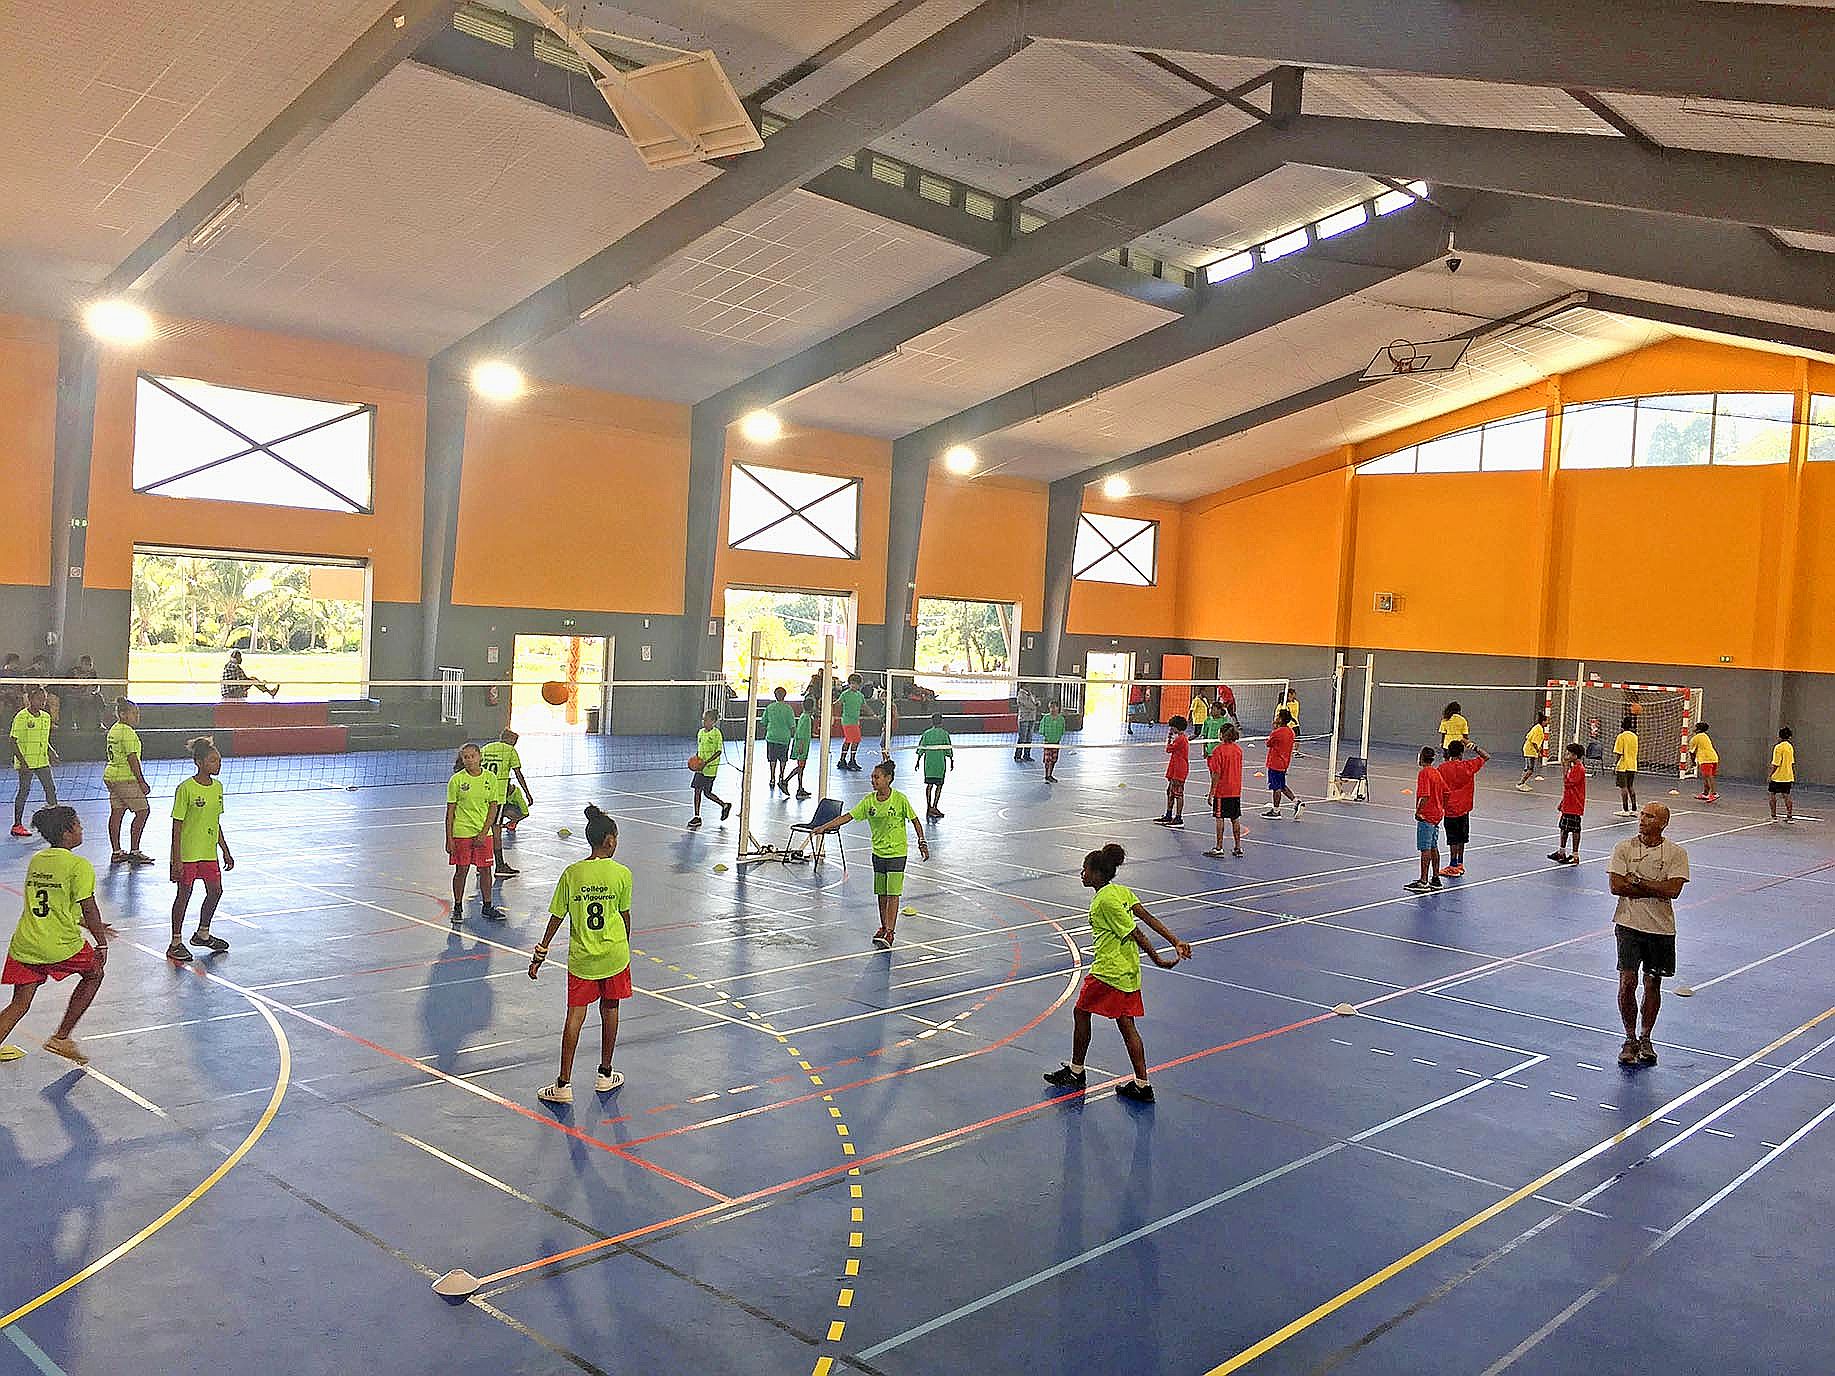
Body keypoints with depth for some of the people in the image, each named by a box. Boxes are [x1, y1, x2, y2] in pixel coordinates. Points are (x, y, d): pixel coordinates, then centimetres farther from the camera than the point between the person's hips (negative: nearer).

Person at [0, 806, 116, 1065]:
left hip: (23, 945, 6)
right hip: (61, 946, -6)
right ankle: (61, 1037, 21)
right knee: (93, 973, 20)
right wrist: (101, 943, -3)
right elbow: (88, 908, -13)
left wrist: (92, 926, 27)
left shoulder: (36, 860, 13)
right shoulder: (79, 865, -10)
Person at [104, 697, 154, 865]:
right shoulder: (127, 732, -16)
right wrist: (142, 782, -17)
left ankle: (116, 852, 15)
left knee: (116, 812, 11)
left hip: (111, 776, 10)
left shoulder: (113, 729, 14)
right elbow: (132, 759, -19)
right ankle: (134, 852, -3)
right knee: (143, 811, -4)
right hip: (125, 779, -10)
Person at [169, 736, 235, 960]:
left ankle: (203, 934, 29)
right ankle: (176, 943, 14)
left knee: (215, 891, 9)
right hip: (187, 853, -6)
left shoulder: (218, 786, 4)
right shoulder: (186, 788, -15)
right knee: (184, 894, 2)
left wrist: (225, 851, 14)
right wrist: (176, 859, -15)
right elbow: (177, 825, -13)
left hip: (209, 851, 6)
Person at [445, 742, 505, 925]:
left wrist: (484, 832, -8)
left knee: (485, 870, 6)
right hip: (461, 832, -2)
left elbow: (493, 807, 1)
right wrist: (449, 838, -7)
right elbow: (450, 810, -4)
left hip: (483, 832, 2)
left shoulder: (490, 778, -1)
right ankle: (458, 908, 17)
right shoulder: (456, 780, -7)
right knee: (461, 870, 3)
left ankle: (487, 906, 19)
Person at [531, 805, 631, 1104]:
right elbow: (626, 916, 1)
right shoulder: (622, 874, -8)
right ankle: (605, 1075, 27)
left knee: (575, 1015, 3)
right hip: (614, 954, 0)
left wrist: (541, 953, 7)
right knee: (609, 1011, 15)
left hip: (581, 956, 1)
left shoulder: (571, 873, -5)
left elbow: (556, 917, -2)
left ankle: (563, 1084, 2)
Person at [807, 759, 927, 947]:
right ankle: (883, 927, 23)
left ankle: (890, 932, -7)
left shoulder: (900, 799, -13)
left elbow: (915, 821, -2)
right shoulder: (869, 801, -2)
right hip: (878, 852, 5)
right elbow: (848, 816, -5)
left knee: (892, 893, -7)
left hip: (897, 852, -5)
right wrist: (824, 827, -12)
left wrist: (922, 842, -4)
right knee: (881, 893, 10)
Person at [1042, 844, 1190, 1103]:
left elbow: (1135, 934, -18)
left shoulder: (1105, 900, -19)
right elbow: (1149, 918, 5)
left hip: (1108, 970, -9)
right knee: (1126, 1025, 10)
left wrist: (1158, 960, -11)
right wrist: (1176, 943, 3)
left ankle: (1076, 1071, 22)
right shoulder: (1122, 891, 8)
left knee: (1081, 1012, 10)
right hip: (1129, 972, 9)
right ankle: (1142, 1085, 9)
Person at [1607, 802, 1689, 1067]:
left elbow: (1673, 890, -15)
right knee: (1627, 982, -6)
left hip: (1661, 927, 1)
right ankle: (1630, 1039, 10)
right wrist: (1655, 890, -12)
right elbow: (1616, 886, -11)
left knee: (1653, 984, 10)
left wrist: (1637, 882, -14)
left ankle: (1645, 1039, 25)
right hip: (1629, 924, -1)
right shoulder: (1624, 848, -1)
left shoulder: (1676, 853, -2)